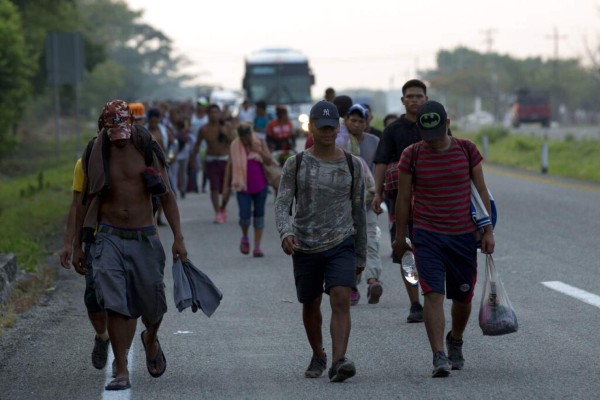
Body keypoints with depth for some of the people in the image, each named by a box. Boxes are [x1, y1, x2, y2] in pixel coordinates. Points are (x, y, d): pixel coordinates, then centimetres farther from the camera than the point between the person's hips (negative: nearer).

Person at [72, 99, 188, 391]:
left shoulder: (147, 151, 0)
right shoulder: (95, 155, 1)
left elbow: (167, 196, 4)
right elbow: (84, 202, 9)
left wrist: (178, 238, -4)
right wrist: (77, 246, 8)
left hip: (144, 237, 1)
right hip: (109, 238, -1)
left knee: (152, 305, 7)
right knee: (115, 304, -14)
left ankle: (151, 340, 42)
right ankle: (122, 372, -8)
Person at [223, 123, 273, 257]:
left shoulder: (260, 143, -1)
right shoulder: (234, 146, 0)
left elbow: (270, 161, -4)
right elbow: (230, 165, 7)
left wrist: (260, 152, -20)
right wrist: (226, 185, 5)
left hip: (260, 186, 1)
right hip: (243, 186, -1)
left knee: (259, 215, 2)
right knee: (245, 215, -12)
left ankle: (257, 247, 6)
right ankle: (245, 238, 19)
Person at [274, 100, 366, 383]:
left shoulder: (352, 165, 3)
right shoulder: (295, 165, 0)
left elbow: (358, 210, 9)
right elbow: (282, 204, -9)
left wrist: (361, 253, 12)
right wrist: (285, 232, -30)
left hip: (342, 243, -1)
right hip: (305, 246, 1)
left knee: (341, 300, -20)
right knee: (310, 305, 14)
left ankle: (338, 362, -29)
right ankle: (318, 356, 37)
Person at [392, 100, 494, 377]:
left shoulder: (467, 151, 0)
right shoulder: (412, 156, -3)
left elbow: (481, 191, 6)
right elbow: (403, 199, 4)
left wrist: (487, 231, 1)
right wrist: (400, 237, 7)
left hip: (463, 235, 2)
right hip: (427, 236, -2)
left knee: (463, 297, 10)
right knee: (433, 294, -15)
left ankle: (455, 341, 38)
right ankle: (439, 357, -18)